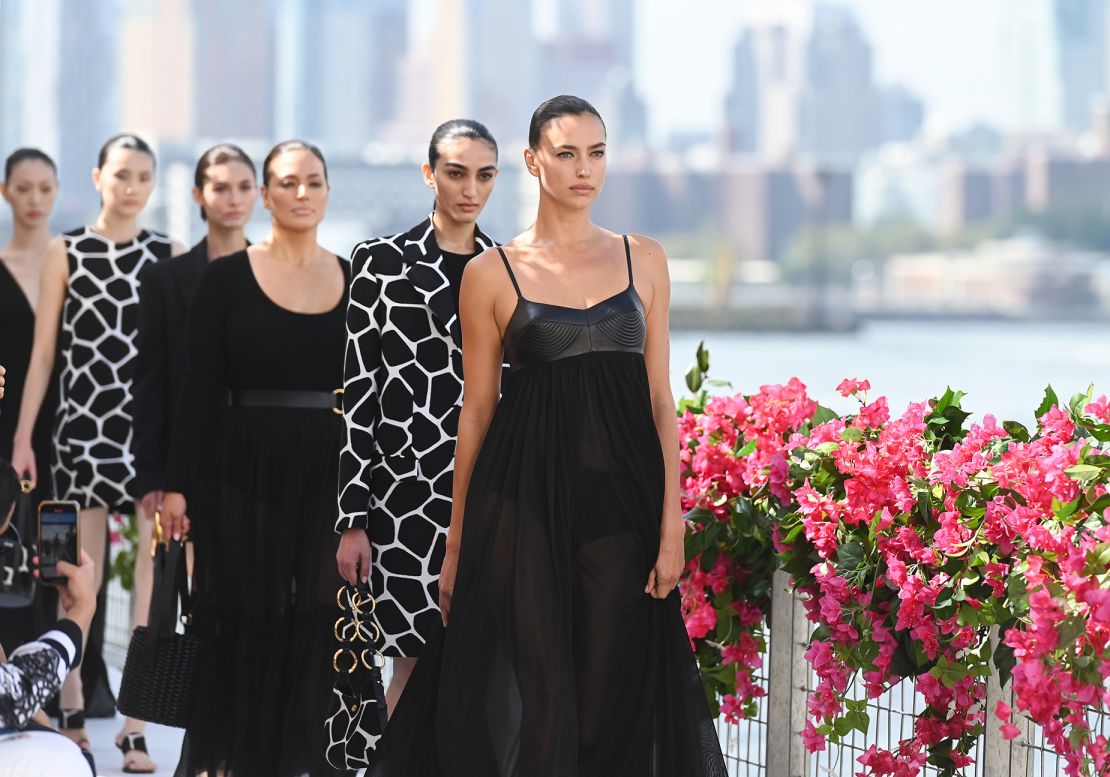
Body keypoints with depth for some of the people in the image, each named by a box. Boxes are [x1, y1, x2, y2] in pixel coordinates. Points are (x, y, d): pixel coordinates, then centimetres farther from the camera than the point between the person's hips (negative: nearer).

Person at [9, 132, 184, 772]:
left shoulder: (170, 257, 6)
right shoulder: (66, 253, 4)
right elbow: (43, 353, 4)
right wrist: (23, 437, 1)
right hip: (86, 425, -1)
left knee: (150, 575, -2)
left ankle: (134, 725, 2)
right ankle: (72, 709, 19)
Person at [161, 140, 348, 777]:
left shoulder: (354, 280, 7)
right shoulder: (227, 278, -1)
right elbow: (202, 388, -2)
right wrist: (177, 483, -7)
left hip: (331, 471, 2)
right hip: (248, 470, -2)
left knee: (325, 621, -1)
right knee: (251, 621, 4)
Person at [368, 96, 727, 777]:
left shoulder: (644, 260, 9)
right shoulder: (492, 273, 3)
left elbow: (661, 400, 7)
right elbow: (476, 411, 6)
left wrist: (672, 527, -1)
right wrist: (457, 544, 5)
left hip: (620, 497, 2)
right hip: (525, 498, -2)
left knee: (611, 692, 3)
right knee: (537, 697, -3)